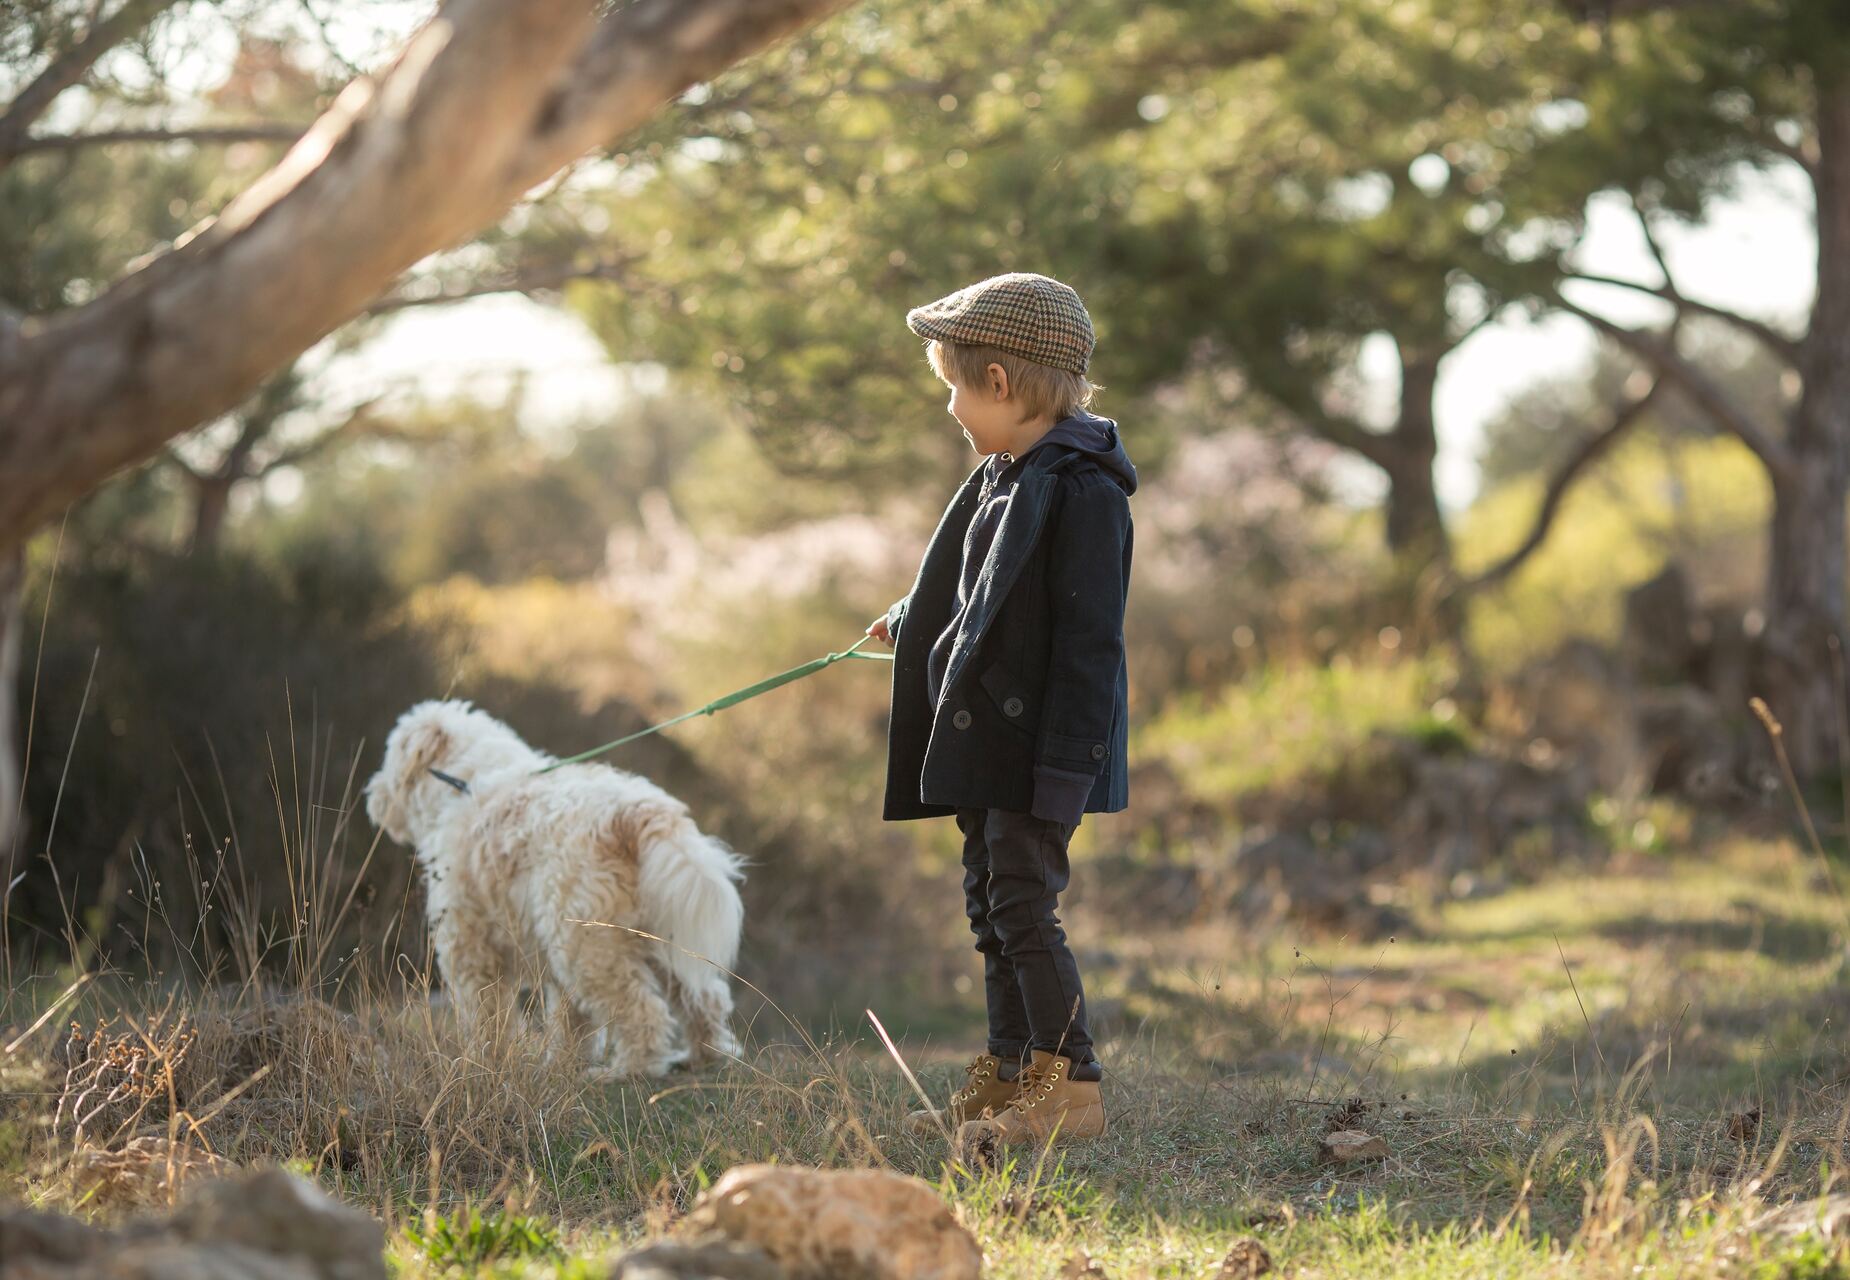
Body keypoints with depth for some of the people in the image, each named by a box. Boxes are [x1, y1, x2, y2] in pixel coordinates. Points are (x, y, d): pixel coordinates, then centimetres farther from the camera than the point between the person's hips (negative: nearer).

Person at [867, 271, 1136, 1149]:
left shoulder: (1082, 491, -18)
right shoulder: (1000, 478, 12)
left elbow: (1088, 640, -21)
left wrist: (1063, 765, -23)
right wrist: (909, 625, 46)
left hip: (1039, 745, -10)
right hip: (984, 741, 10)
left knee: (1023, 902, -9)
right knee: (990, 902, 13)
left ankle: (1071, 1085, -2)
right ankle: (1007, 1074, 22)